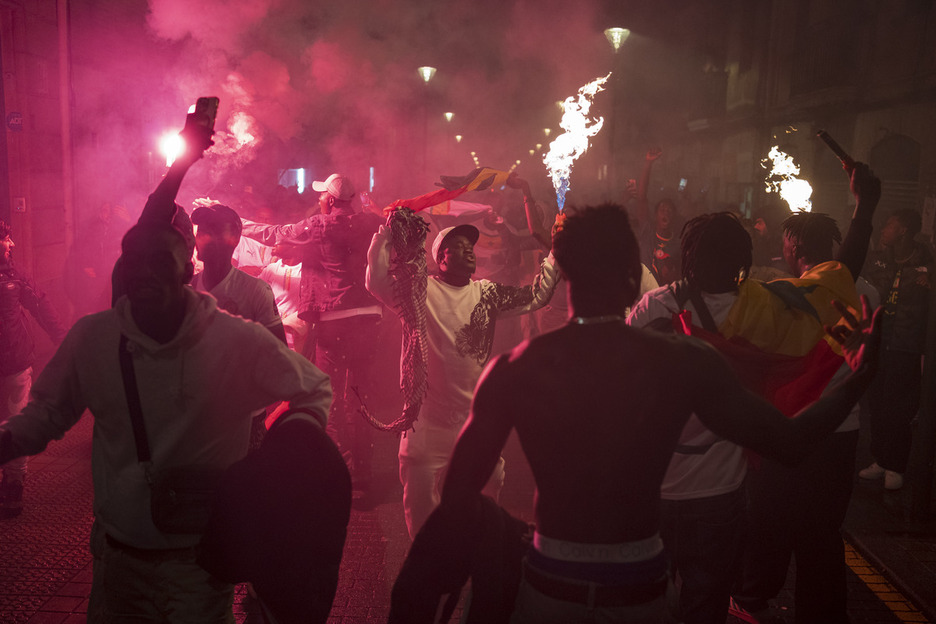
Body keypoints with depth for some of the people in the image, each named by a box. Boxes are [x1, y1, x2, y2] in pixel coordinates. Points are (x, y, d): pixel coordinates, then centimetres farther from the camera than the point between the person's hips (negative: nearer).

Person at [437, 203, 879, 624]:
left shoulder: (512, 370, -14)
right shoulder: (684, 363, -15)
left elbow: (457, 495, -11)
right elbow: (789, 442, -6)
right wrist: (857, 381, 8)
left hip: (550, 581, 1)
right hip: (639, 585, 0)